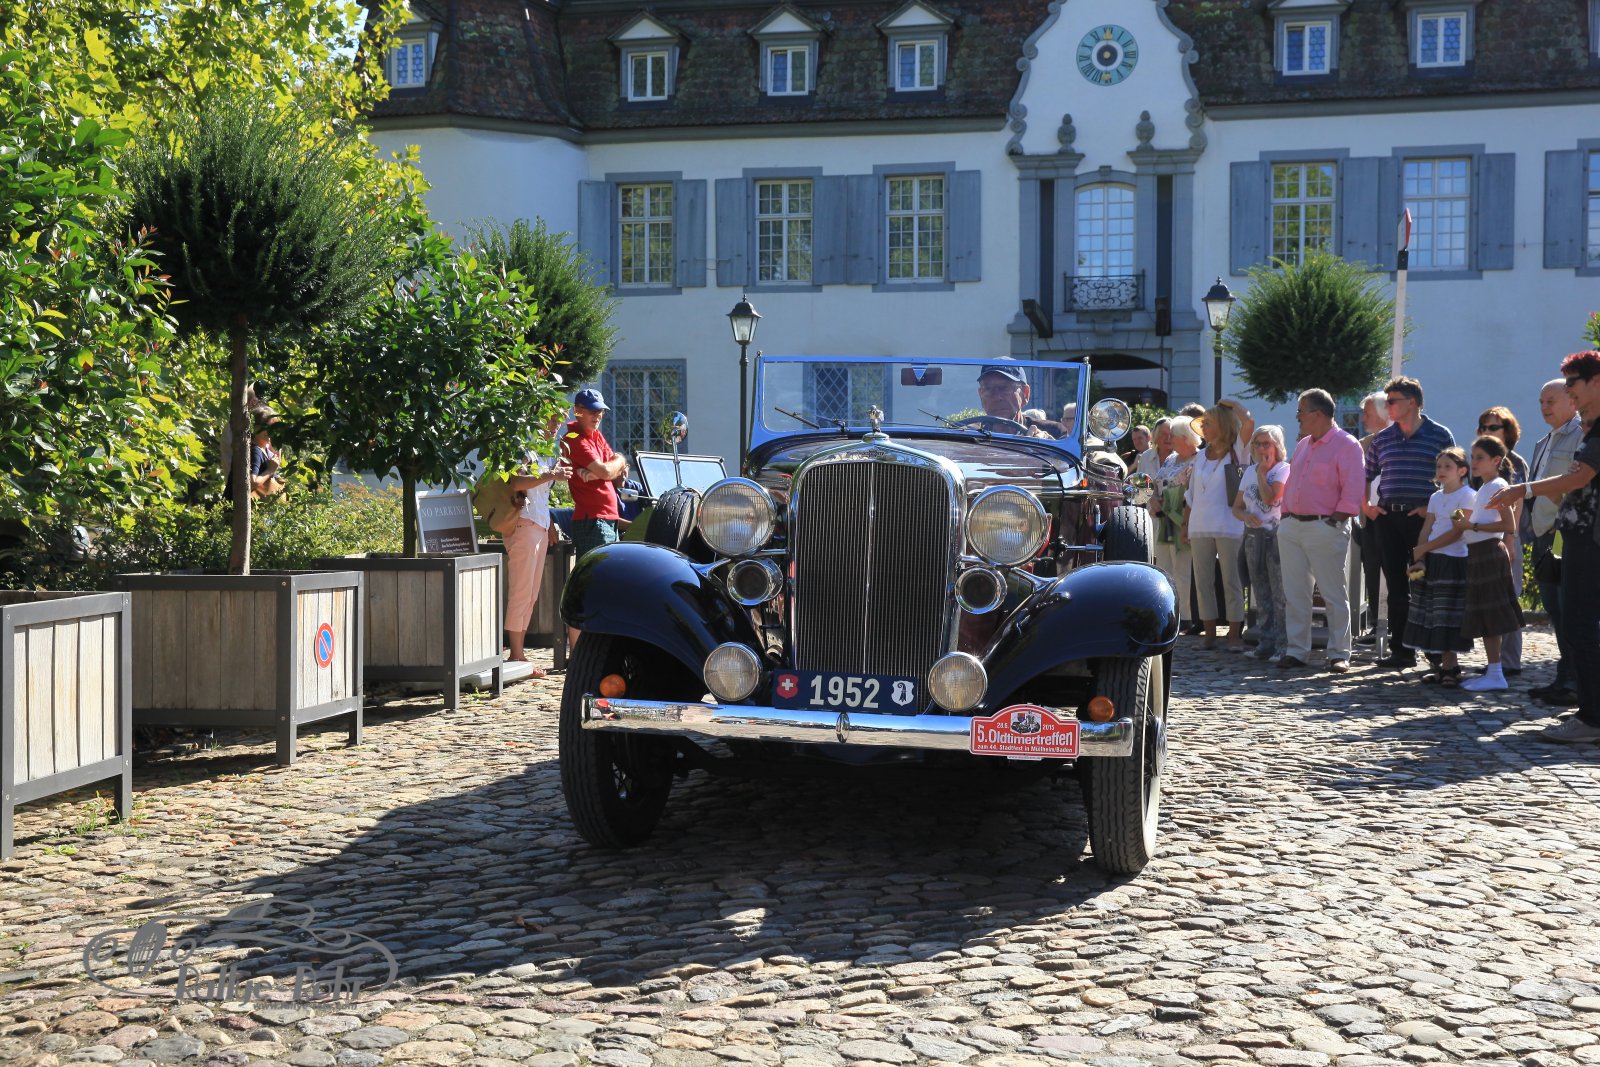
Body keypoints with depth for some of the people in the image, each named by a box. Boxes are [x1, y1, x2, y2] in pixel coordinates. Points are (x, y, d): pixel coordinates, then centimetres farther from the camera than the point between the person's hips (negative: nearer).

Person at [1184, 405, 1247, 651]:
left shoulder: (1235, 455, 0)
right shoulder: (1200, 457, 15)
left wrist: (1234, 407, -2)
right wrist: (1185, 524, 13)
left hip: (1228, 527, -5)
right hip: (1200, 527, 5)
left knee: (1231, 580, -2)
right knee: (1202, 580, 4)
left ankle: (1235, 635, 2)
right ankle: (1209, 633, 10)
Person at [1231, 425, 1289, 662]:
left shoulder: (1284, 469, -4)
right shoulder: (1249, 471, 14)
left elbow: (1270, 497, -19)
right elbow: (1237, 506, 15)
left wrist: (1262, 472, -7)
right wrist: (1246, 516, -6)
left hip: (1277, 534, -6)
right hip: (1254, 536, 6)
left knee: (1280, 593, -10)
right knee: (1261, 594, 9)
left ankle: (1283, 645, -9)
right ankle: (1266, 642, 14)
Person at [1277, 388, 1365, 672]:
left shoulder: (1346, 446, -7)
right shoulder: (1302, 445, 17)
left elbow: (1353, 492, -13)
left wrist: (1335, 522, -16)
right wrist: (1285, 516, 12)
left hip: (1325, 529, -7)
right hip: (1291, 527, 8)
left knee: (1334, 595, -1)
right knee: (1294, 593, 7)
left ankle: (1339, 654, 5)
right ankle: (1296, 651, 12)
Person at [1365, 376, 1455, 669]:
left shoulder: (1440, 435, 1)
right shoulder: (1382, 438, 12)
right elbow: (1365, 476, 22)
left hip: (1423, 520, -4)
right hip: (1388, 519, 4)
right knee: (1396, 585, 5)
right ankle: (1401, 650, 10)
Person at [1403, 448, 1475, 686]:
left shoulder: (1466, 495, -7)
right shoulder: (1436, 497, 15)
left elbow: (1456, 532, -14)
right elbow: (1427, 530, 10)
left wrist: (1422, 549, -13)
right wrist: (1419, 559, -4)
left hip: (1454, 560, -7)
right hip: (1431, 560, 7)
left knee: (1447, 617, -7)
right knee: (1433, 616, 5)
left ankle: (1448, 666, -3)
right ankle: (1448, 666, 9)